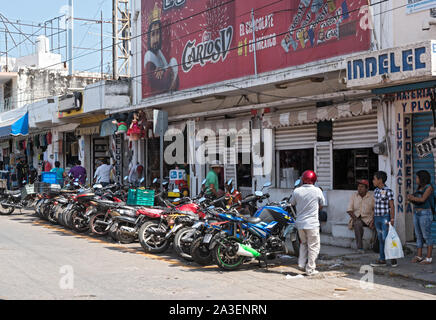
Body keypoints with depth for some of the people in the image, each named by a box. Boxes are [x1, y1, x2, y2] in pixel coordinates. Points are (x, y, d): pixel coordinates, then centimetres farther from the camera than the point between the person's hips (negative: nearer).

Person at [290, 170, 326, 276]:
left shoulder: (297, 191, -3)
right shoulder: (317, 191, -8)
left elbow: (292, 203, 12)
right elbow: (321, 205, 5)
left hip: (300, 223, 3)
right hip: (312, 223, -3)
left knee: (303, 243, 24)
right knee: (313, 246, 8)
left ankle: (302, 263, 16)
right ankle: (310, 269, 9)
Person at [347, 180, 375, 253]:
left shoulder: (371, 197, 3)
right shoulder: (354, 196, 6)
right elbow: (349, 210, 1)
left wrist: (373, 220, -13)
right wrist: (355, 218, -15)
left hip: (367, 219, 1)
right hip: (356, 218, -1)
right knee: (358, 224, -36)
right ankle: (360, 247, -34)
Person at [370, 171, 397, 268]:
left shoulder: (388, 191, -11)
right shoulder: (376, 191, 10)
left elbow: (392, 206, -10)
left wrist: (392, 219, -14)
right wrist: (373, 218, 16)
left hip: (385, 217, -7)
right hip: (377, 217, 7)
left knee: (385, 239, -6)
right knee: (381, 240, 9)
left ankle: (393, 258, 7)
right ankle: (382, 260, 12)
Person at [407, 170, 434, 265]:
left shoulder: (429, 187, -11)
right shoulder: (420, 188, 14)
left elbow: (422, 199, -21)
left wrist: (412, 198, -8)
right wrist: (411, 199, -5)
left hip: (425, 214, -8)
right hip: (416, 214, 8)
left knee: (427, 236, -4)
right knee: (419, 236, 9)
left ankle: (429, 258, 1)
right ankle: (419, 256, 14)